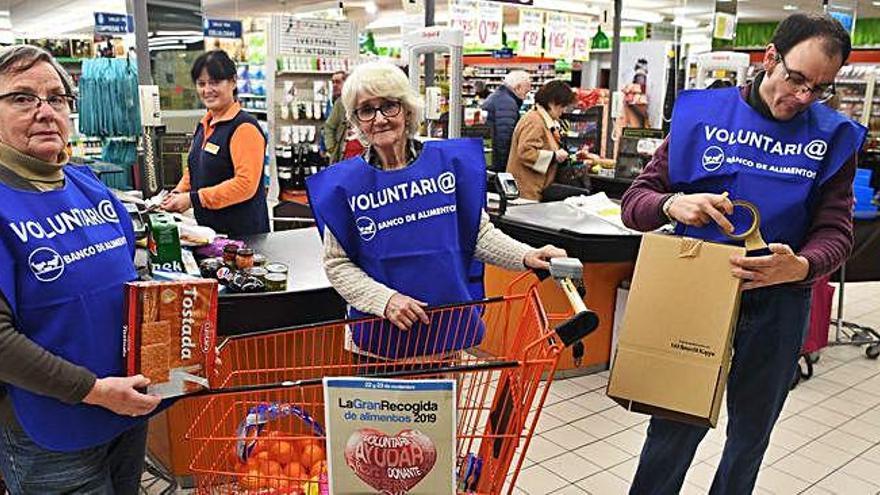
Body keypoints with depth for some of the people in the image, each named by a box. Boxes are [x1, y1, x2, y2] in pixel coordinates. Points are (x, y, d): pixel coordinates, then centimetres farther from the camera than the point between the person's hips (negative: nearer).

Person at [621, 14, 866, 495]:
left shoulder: (832, 136, -1)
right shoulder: (702, 113, -6)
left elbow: (835, 229, -3)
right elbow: (635, 200, -6)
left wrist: (800, 267, -25)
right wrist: (673, 204, -29)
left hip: (778, 305, 2)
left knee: (751, 435, 20)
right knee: (674, 428, 8)